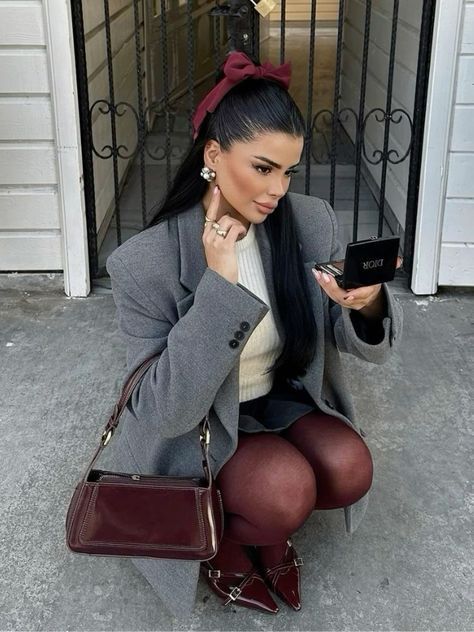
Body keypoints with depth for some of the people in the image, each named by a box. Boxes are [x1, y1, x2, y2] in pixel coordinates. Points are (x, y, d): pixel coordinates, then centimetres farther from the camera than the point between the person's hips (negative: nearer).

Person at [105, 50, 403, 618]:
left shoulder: (312, 223, -13)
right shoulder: (145, 262, -23)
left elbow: (363, 346, -7)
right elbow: (167, 411, -26)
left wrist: (367, 304, -32)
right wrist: (220, 286, -34)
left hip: (284, 402, 4)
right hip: (195, 431, -4)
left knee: (350, 470, -21)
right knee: (286, 491, -28)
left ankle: (271, 531, 12)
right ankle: (221, 541, 8)